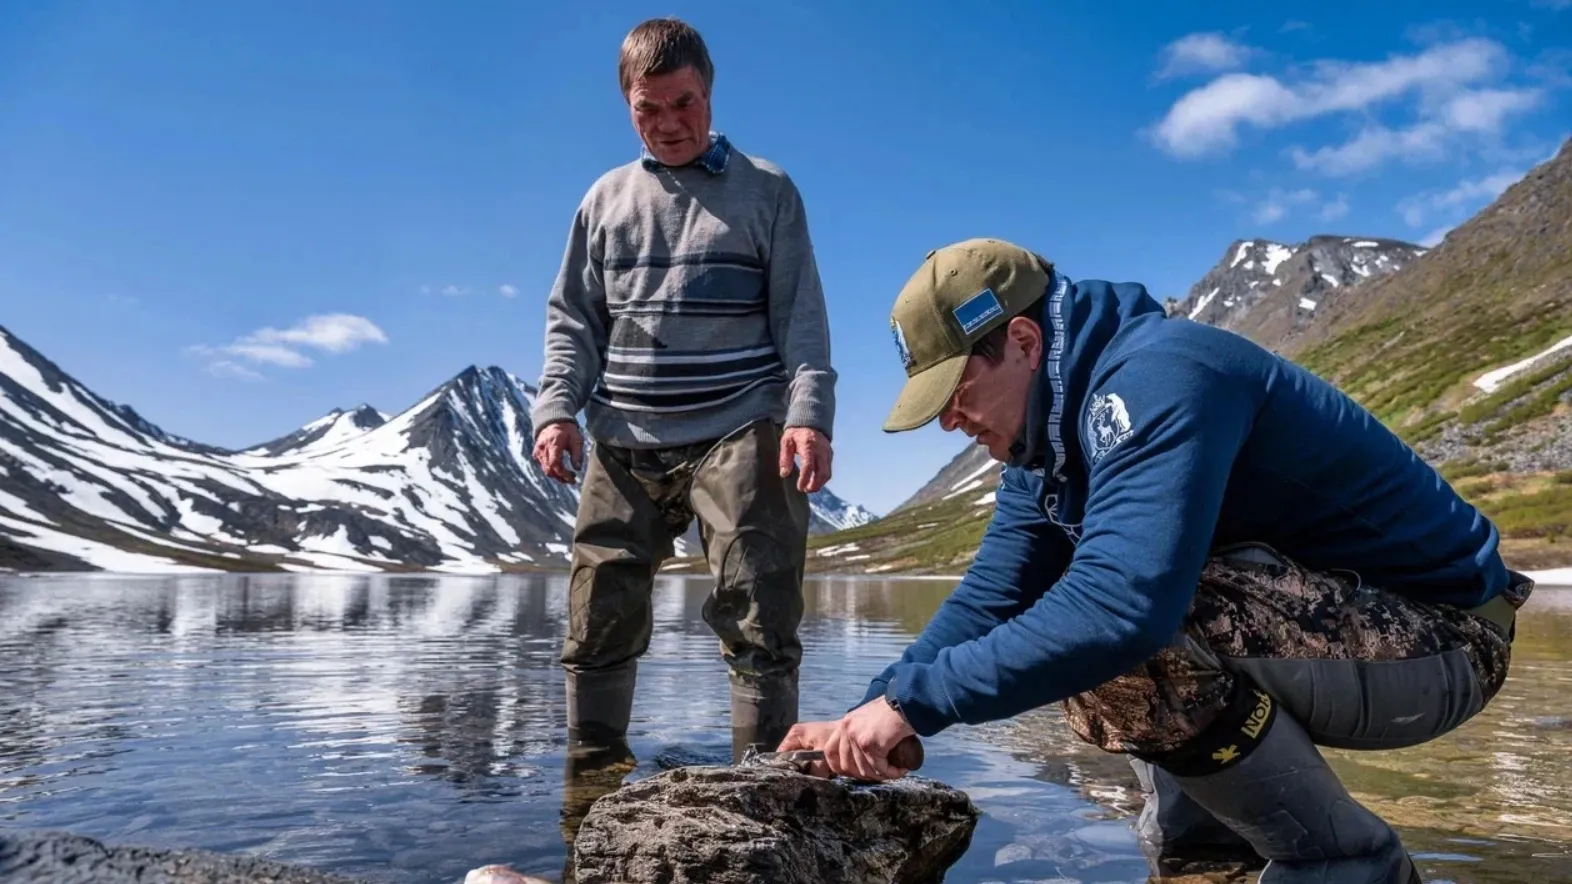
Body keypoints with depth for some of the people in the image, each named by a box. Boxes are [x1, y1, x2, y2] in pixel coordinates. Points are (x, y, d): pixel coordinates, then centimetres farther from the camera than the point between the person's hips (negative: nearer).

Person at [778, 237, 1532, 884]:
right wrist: (868, 714, -9)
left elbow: (1124, 604, -39)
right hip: (1320, 620, 9)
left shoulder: (1154, 377, -26)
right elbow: (990, 598, 3)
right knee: (1050, 625, 9)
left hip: (1433, 634, -9)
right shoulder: (1052, 427, 4)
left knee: (1108, 632, -30)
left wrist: (914, 702, -31)